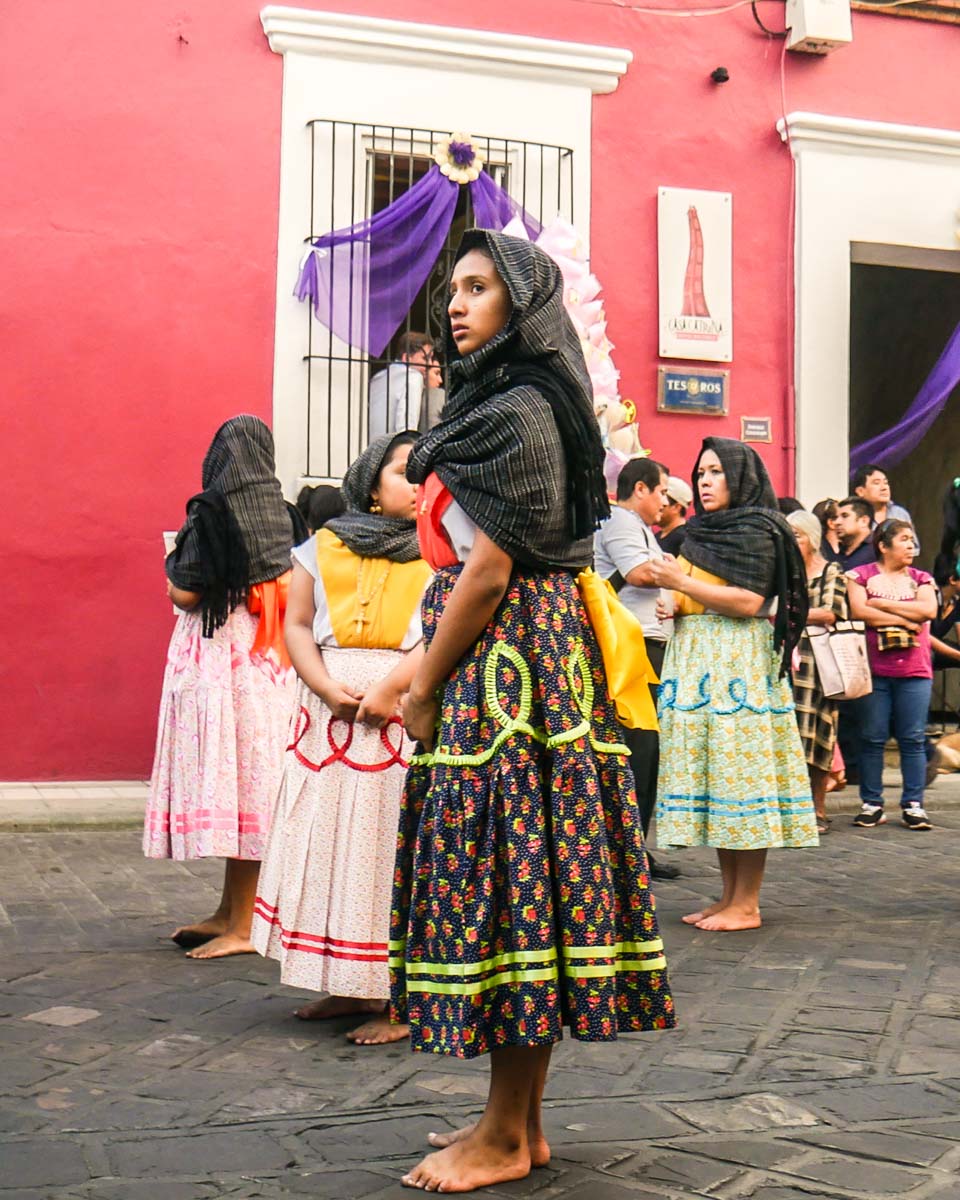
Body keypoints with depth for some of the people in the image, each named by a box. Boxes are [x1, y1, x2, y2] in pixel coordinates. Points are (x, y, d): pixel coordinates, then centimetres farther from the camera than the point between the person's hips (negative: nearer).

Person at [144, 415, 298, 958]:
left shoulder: (214, 512, -12)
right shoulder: (280, 514, 7)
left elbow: (185, 594, -13)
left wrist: (173, 567, 6)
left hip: (220, 655, -7)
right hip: (269, 662, 7)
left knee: (227, 774, -4)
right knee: (254, 778, 11)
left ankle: (240, 928, -1)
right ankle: (230, 913, 20)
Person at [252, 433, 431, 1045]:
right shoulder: (323, 548, 13)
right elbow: (297, 625, 9)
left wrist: (389, 687, -19)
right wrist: (327, 686, -9)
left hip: (408, 714, -3)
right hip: (330, 718, 4)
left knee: (395, 851, -5)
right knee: (331, 844, 6)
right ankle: (349, 986, 17)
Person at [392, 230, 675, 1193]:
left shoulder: (516, 413, -12)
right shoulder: (501, 405, 19)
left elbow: (488, 572, -17)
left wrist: (423, 689, -10)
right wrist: (428, 675, 17)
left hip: (501, 666, -10)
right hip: (533, 653, 10)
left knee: (504, 871, -5)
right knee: (527, 867, 11)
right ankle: (519, 1120, 19)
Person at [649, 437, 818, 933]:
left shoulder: (756, 530, -5)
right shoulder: (700, 532, 20)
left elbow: (749, 601, -16)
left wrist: (683, 582, -14)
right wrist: (673, 602, 5)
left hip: (738, 661, -8)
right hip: (696, 661, 9)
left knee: (739, 770, -8)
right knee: (709, 774, 7)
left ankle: (746, 905, -3)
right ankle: (729, 895, 13)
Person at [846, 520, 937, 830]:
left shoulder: (921, 579, 13)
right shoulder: (861, 576, 5)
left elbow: (928, 610, -4)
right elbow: (858, 611, -10)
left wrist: (882, 604, -6)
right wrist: (906, 620, -8)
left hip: (914, 671, 2)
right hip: (874, 670, -2)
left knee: (913, 739, 1)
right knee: (872, 738, 0)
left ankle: (913, 805, 7)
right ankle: (871, 804, 8)